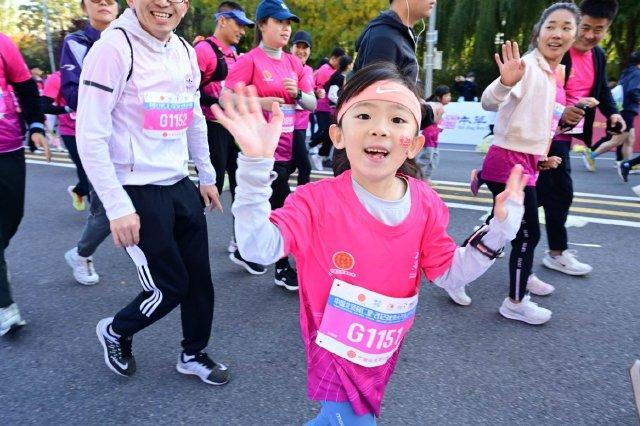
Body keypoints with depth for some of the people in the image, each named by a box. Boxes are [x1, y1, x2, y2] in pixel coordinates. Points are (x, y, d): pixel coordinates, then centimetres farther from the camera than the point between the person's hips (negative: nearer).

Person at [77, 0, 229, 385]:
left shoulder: (185, 52, 8)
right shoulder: (114, 48, -14)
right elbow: (91, 137, -16)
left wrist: (207, 177, 17)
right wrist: (118, 207, -18)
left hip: (181, 186, 7)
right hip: (138, 192, -6)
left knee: (200, 278, 11)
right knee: (171, 286, 2)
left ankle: (194, 354, 34)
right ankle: (115, 331, 33)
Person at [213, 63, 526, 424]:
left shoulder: (426, 205, -9)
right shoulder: (319, 200, -21)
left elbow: (449, 272, -2)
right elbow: (258, 248, -31)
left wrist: (499, 228, -12)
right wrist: (256, 164, -40)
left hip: (385, 349, 5)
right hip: (336, 348, -4)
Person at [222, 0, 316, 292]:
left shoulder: (294, 63, 12)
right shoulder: (249, 61, -6)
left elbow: (312, 104, 11)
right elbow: (226, 99, -11)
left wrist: (297, 94, -10)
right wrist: (260, 102, -22)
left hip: (289, 146, 7)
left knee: (265, 204, 16)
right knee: (282, 206, -6)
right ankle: (283, 269, 9)